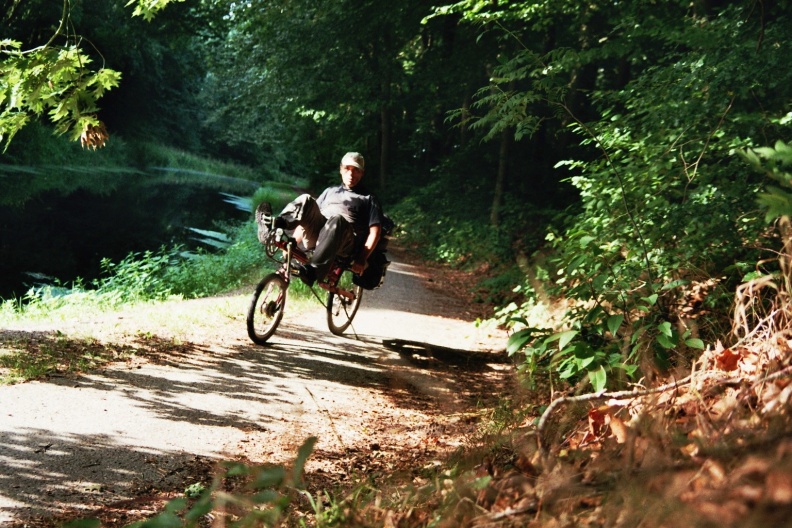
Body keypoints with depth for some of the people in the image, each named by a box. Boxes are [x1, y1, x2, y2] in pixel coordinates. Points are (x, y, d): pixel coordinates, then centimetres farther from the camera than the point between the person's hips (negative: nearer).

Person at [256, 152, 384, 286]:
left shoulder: (368, 198, 17)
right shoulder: (330, 191, 31)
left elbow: (375, 231, 4)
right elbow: (308, 219, 27)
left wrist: (362, 259, -10)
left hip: (344, 244, -4)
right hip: (315, 237, 4)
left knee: (336, 219, -38)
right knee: (306, 200, -19)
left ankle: (313, 270, -54)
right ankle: (273, 225, -44)